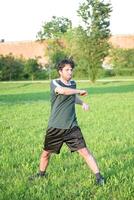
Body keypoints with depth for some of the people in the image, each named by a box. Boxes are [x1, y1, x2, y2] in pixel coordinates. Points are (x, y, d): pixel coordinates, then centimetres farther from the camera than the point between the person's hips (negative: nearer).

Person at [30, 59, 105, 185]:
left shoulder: (73, 83, 8)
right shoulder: (54, 83, -9)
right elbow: (62, 91, -33)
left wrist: (82, 103, 12)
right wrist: (80, 91, -21)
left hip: (72, 127, 2)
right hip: (55, 127, -2)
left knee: (85, 152, -6)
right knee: (46, 153, 14)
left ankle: (98, 177, 1)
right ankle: (41, 174, 39)